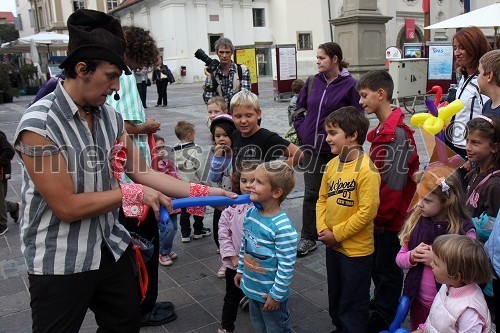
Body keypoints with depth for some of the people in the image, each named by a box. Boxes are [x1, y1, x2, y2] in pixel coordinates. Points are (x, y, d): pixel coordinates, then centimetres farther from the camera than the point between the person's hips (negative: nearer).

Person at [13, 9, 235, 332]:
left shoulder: (111, 117, 0)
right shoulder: (39, 124, -20)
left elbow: (143, 173, 3)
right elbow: (67, 206, -21)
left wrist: (203, 191, -4)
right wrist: (132, 193, -14)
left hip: (111, 247, 6)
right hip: (59, 261, -6)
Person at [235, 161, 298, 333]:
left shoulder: (283, 228, -30)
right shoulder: (251, 213, -6)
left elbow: (286, 267, -24)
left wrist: (276, 295, -18)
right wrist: (241, 270, 15)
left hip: (271, 293, -7)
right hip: (251, 287, 7)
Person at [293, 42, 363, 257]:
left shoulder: (350, 84, -9)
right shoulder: (312, 82, 4)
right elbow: (299, 107, 15)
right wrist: (301, 130, 5)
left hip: (336, 149, -3)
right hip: (311, 147, 4)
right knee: (311, 193, 6)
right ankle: (308, 238, 16)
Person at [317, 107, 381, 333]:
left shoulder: (366, 169, -21)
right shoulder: (332, 164, 0)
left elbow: (367, 212, -23)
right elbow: (322, 199, 7)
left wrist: (336, 233, -17)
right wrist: (322, 229, -6)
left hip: (356, 249, -7)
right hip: (332, 245, 7)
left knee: (352, 305, 11)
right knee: (335, 298, 26)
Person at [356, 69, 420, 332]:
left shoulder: (396, 132, -22)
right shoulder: (382, 129, 9)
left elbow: (393, 183, -25)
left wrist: (381, 217, -16)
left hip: (390, 218, -9)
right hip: (378, 215, 9)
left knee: (387, 268, 8)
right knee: (377, 264, 22)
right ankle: (381, 304, 42)